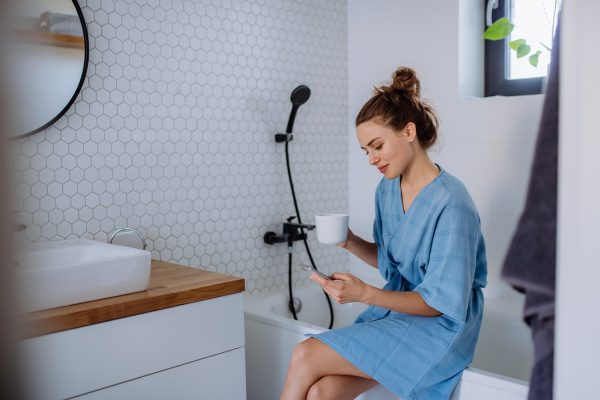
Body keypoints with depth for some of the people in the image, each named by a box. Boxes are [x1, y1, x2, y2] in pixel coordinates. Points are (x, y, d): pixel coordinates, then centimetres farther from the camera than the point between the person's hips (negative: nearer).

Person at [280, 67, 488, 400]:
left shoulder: (451, 204, -20)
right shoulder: (387, 188, 4)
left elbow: (439, 303, -18)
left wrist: (365, 294, -27)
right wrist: (351, 242, -4)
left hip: (440, 326, -6)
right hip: (394, 307, 7)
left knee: (306, 357, -18)